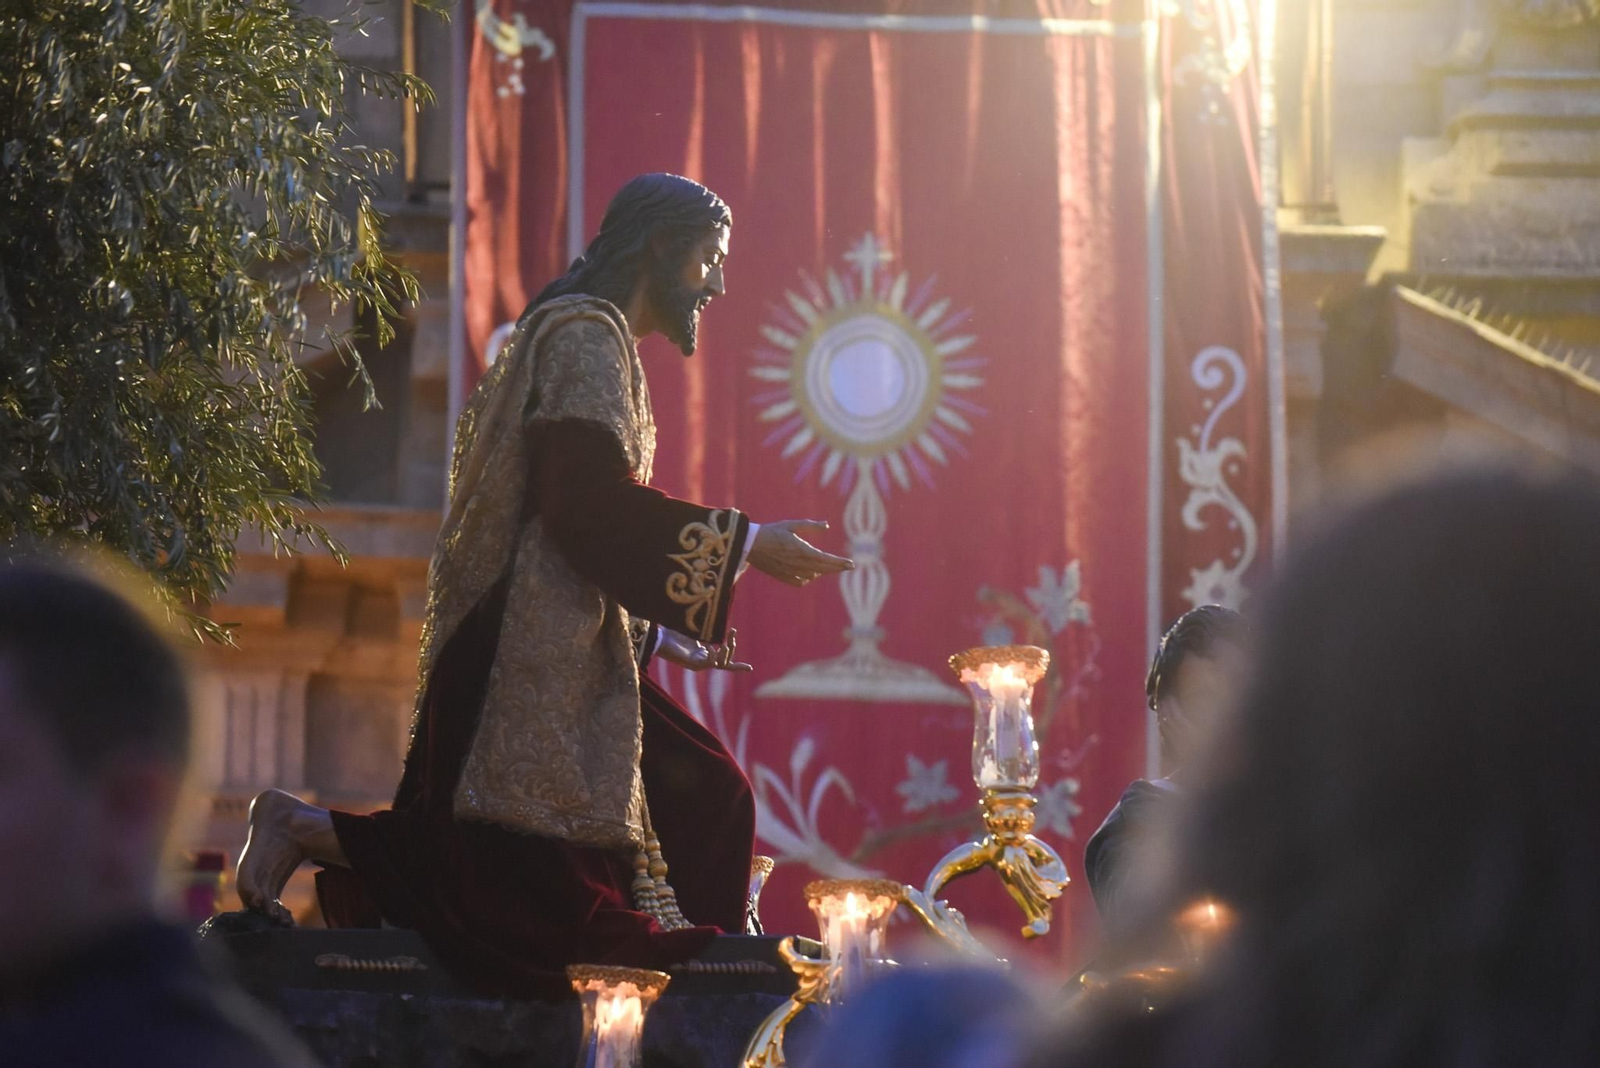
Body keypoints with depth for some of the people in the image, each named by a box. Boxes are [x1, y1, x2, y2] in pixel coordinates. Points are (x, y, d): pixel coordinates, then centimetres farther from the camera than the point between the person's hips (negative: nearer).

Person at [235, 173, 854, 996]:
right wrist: (742, 543, -13)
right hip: (534, 656, -11)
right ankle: (307, 831, -6)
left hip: (574, 653, 11)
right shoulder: (586, 334, -8)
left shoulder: (596, 337, 23)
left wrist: (658, 636, 20)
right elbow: (591, 505, -19)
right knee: (537, 902, -14)